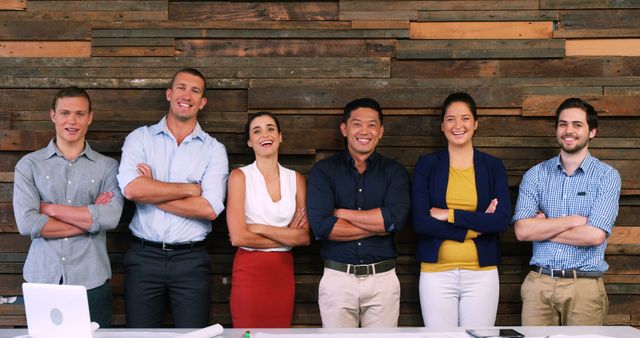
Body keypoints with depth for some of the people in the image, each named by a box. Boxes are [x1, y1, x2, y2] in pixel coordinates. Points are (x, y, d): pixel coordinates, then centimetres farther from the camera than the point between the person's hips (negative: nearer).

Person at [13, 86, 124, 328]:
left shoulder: (107, 167, 5)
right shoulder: (29, 165, 5)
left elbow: (111, 217, -12)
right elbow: (26, 224, -8)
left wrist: (51, 208, -9)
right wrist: (90, 218, -7)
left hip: (91, 281, 0)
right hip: (42, 279, 0)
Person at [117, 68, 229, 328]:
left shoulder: (214, 149, 3)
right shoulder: (140, 138, 4)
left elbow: (210, 209, -11)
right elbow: (131, 189, -15)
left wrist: (152, 194, -9)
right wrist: (190, 189, -9)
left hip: (191, 259, 0)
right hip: (144, 256, 0)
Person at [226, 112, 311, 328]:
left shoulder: (296, 179, 7)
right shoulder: (240, 176, -3)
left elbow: (306, 236, -3)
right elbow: (238, 237, -13)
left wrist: (259, 228, -11)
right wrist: (287, 236, -6)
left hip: (284, 272, 3)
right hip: (249, 271, -3)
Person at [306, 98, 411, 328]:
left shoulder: (394, 171, 3)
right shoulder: (323, 170, 0)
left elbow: (396, 218, -15)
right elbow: (321, 226, -14)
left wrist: (340, 213, -11)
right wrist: (379, 226, -11)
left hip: (383, 278, 1)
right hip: (337, 277, 0)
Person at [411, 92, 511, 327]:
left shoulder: (493, 166, 5)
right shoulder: (426, 165, 3)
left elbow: (502, 221, -7)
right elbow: (420, 222, -8)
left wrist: (449, 215, -12)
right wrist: (476, 225, -11)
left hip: (482, 273, 1)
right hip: (436, 272, 0)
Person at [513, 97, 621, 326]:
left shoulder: (607, 176, -1)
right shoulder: (536, 175, 5)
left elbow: (595, 235, -14)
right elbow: (522, 230, -7)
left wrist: (542, 229, -6)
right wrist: (573, 220, -11)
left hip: (584, 287, -2)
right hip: (539, 283, 2)